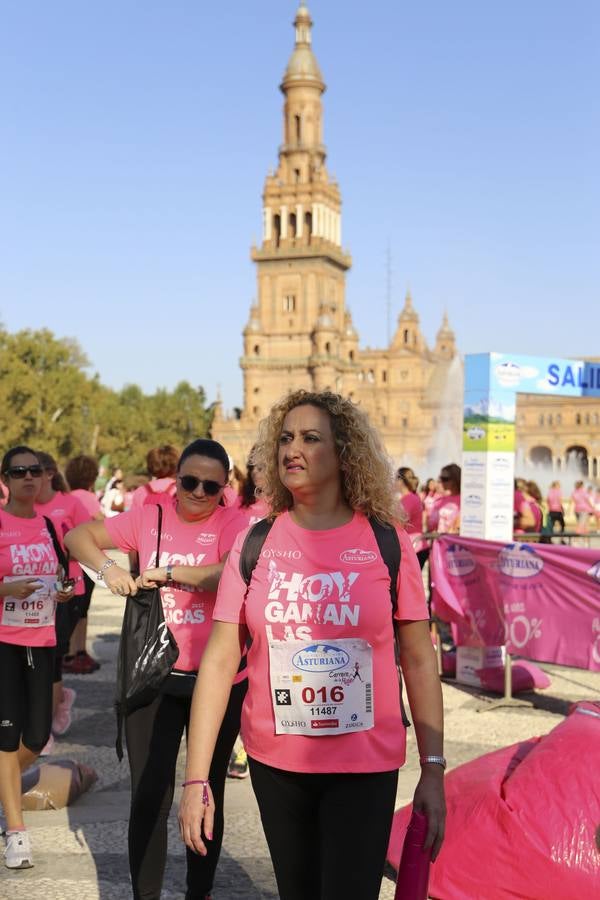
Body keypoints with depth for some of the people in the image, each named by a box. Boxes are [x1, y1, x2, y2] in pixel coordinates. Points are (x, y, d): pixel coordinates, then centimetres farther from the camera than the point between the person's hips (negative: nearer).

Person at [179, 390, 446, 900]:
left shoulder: (386, 542, -6)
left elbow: (419, 659, -1)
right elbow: (220, 661, -4)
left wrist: (433, 770, -3)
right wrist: (196, 778, -8)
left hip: (366, 767, -2)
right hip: (275, 763, 2)